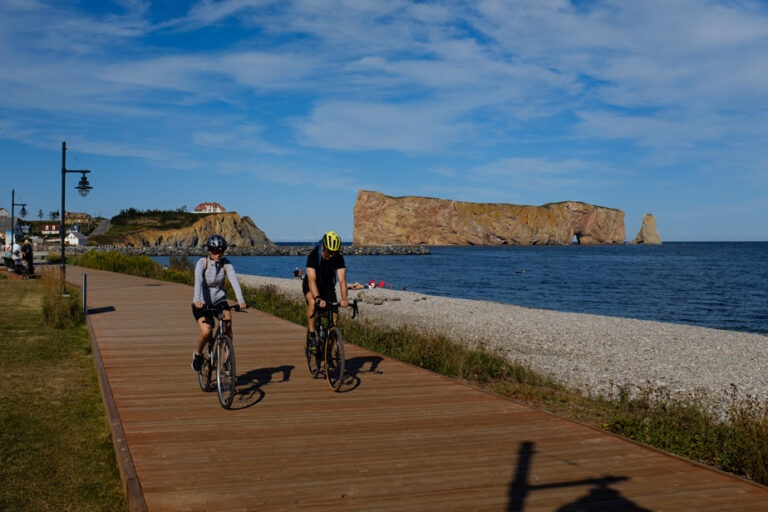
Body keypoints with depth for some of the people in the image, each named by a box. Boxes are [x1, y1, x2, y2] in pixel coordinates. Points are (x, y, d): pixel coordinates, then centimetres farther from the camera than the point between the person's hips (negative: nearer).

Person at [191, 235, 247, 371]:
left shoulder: (226, 264, -8)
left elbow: (234, 280, -21)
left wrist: (240, 300, -36)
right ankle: (198, 354, 9)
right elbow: (198, 281, -30)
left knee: (228, 323, -26)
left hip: (219, 301, 2)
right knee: (206, 331, -23)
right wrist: (197, 300, -46)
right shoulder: (202, 263, -15)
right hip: (202, 303, -2)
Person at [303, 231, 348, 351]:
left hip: (328, 286, 3)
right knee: (312, 302, -35)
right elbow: (312, 280, -40)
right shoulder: (313, 255, -31)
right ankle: (311, 335, -25)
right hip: (311, 286, -3)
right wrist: (318, 298, -55)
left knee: (334, 316, -11)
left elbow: (342, 280, -30)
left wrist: (344, 299, -47)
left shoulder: (339, 258, -23)